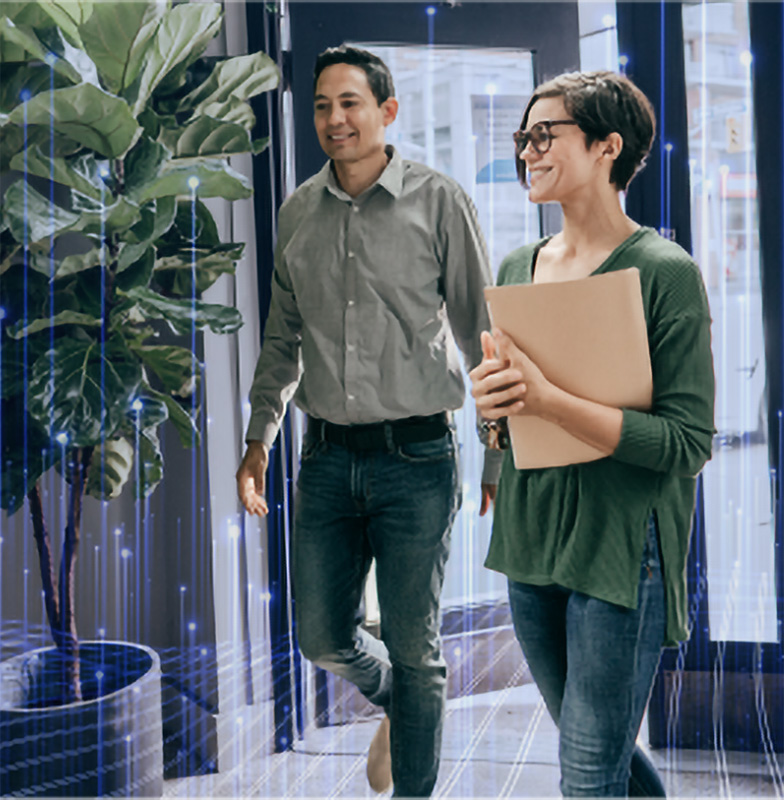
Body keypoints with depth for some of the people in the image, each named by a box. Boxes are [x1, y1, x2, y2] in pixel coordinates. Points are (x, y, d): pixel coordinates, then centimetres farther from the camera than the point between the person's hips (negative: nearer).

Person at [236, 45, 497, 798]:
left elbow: (478, 330, -2)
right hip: (326, 458, 4)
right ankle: (394, 703, 44)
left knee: (413, 650, 5)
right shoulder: (297, 213, 8)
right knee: (322, 637, 11)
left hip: (415, 458, -4)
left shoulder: (439, 202, -4)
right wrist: (257, 440, 14)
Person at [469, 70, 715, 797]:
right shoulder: (518, 268, 8)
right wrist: (490, 402, -7)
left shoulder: (666, 273, -12)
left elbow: (688, 443, -18)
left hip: (620, 546, -6)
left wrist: (546, 400, -26)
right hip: (529, 541, 7)